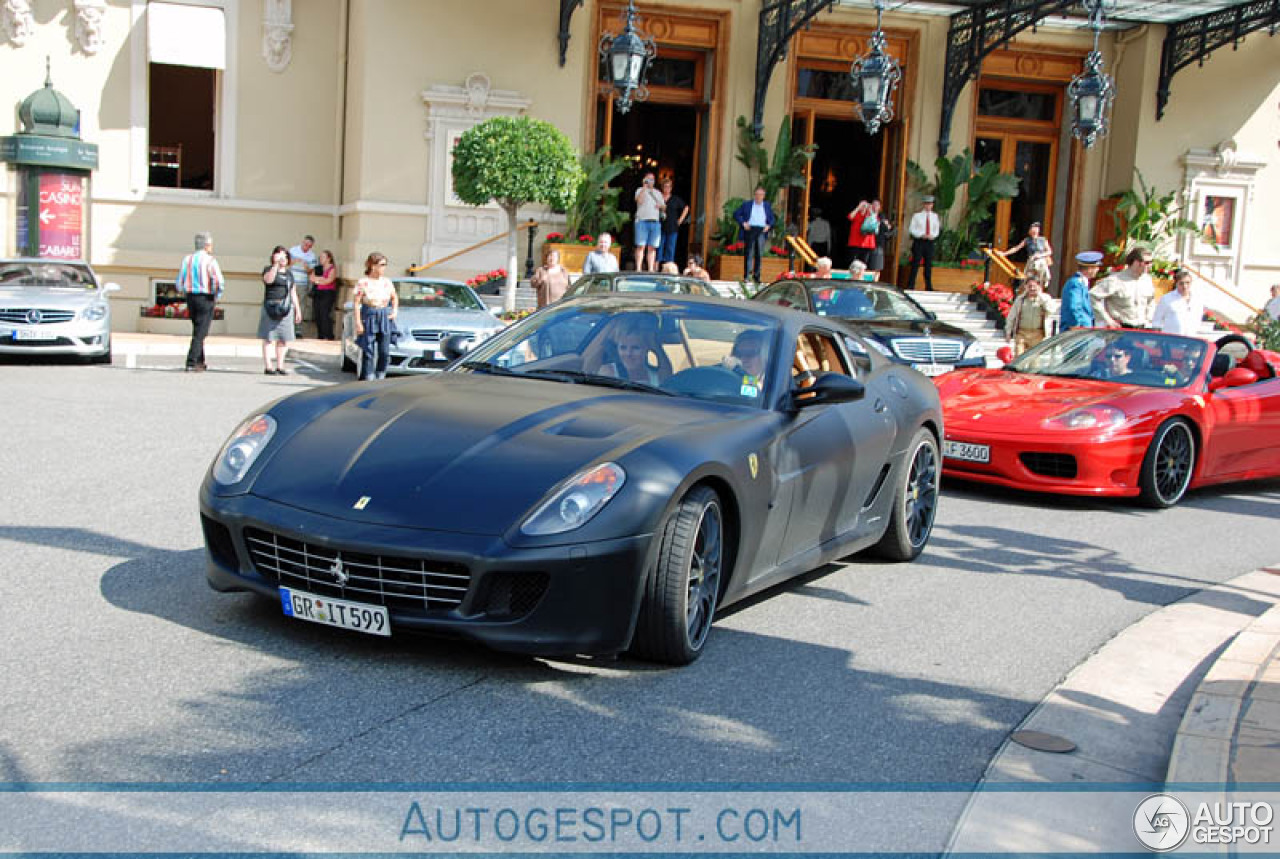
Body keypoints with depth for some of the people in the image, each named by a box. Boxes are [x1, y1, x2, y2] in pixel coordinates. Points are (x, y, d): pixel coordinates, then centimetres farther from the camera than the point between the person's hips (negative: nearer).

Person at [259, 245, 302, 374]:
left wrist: (298, 310, 17)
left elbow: (293, 293, 21)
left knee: (284, 339, 4)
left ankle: (280, 366, 12)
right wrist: (276, 264, -20)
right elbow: (268, 279, -20)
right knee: (268, 337, -4)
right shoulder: (269, 270, 3)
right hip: (271, 307, -6)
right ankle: (268, 366, -3)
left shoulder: (289, 274, 20)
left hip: (286, 309, 6)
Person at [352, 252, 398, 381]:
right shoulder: (363, 282, -5)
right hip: (369, 318, -4)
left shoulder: (387, 281, 8)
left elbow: (394, 297, 24)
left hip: (385, 319, 4)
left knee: (385, 352, 1)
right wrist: (358, 323, -12)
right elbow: (357, 303, -6)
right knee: (369, 352, -4)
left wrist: (395, 311, 7)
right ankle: (367, 379, 2)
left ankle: (380, 378, 12)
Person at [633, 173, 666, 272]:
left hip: (655, 222, 4)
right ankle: (638, 269, -11)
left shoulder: (658, 192, 23)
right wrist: (644, 187, -10)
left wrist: (661, 205, 0)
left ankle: (651, 269, 2)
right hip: (642, 221, -4)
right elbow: (639, 200, -11)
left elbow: (664, 208, 23)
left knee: (652, 247, 1)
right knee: (641, 246, -10)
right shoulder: (640, 190, 10)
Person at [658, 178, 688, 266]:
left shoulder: (675, 199, 9)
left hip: (672, 228, 1)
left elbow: (686, 208, 19)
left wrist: (680, 220, 10)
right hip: (660, 228, -1)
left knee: (670, 249, 0)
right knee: (658, 248, -3)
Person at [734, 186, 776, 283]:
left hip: (761, 231, 1)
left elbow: (773, 219, 21)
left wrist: (769, 226, 1)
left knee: (759, 254, -4)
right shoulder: (747, 205, 9)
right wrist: (743, 223, -5)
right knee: (749, 253, -2)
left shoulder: (767, 206, 16)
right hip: (750, 230, -1)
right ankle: (747, 275, 0)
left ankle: (756, 275, 2)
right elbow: (736, 214, 9)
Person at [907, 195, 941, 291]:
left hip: (930, 242, 3)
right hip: (919, 241, -3)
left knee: (929, 265, 7)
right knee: (915, 264, -4)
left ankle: (928, 286, 14)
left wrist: (932, 235, -8)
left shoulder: (934, 216, 8)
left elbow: (937, 229, 13)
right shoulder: (917, 215, -1)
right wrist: (922, 235, -15)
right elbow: (911, 229, -2)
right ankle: (910, 286, 1)